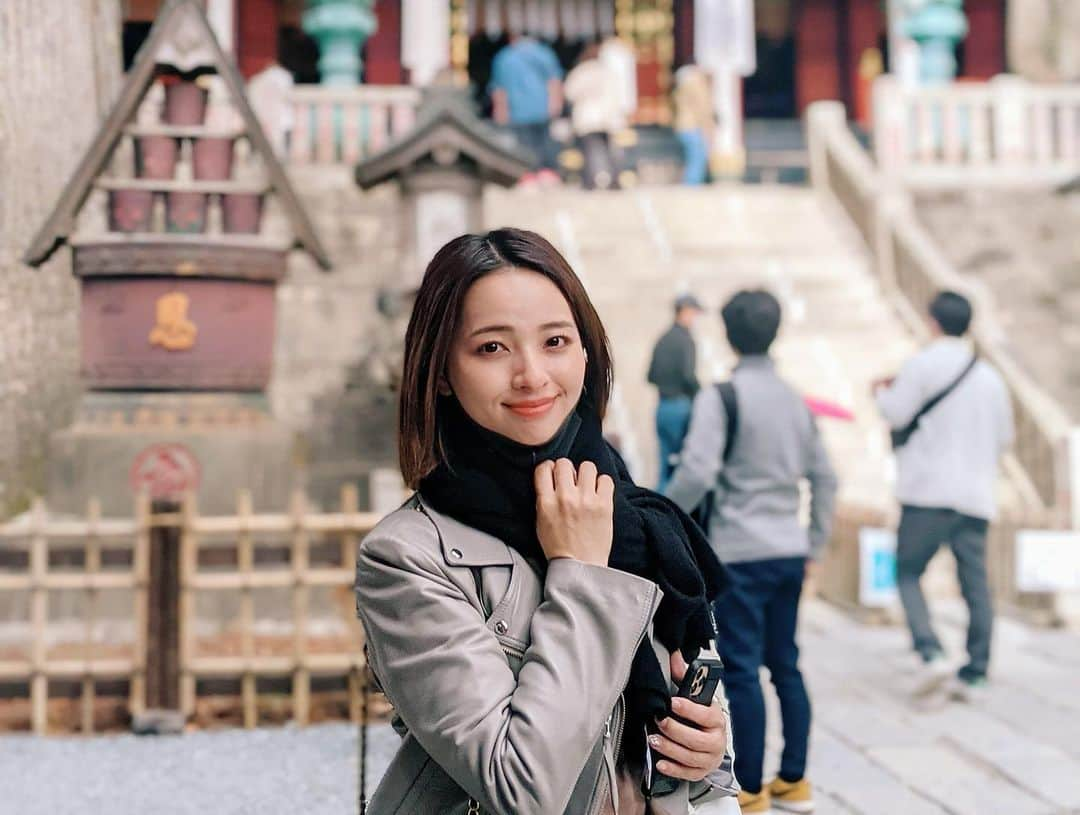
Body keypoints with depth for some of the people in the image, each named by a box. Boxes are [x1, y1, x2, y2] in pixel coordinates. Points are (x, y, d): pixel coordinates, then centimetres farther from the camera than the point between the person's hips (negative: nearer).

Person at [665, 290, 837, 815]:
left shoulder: (720, 397, -9)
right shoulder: (795, 401, 11)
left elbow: (697, 473, -19)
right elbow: (823, 478, 15)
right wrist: (815, 545, 22)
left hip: (739, 553, -7)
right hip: (789, 551, 7)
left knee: (742, 671, -1)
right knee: (785, 665, 14)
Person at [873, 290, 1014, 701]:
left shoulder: (922, 364, -6)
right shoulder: (990, 377, 12)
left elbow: (896, 413, -6)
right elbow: (1005, 437, 17)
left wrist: (882, 391, 14)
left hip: (928, 491, -5)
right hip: (976, 494, 5)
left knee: (907, 572, 4)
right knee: (975, 582, 6)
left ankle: (931, 653, -14)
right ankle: (975, 674, 7)